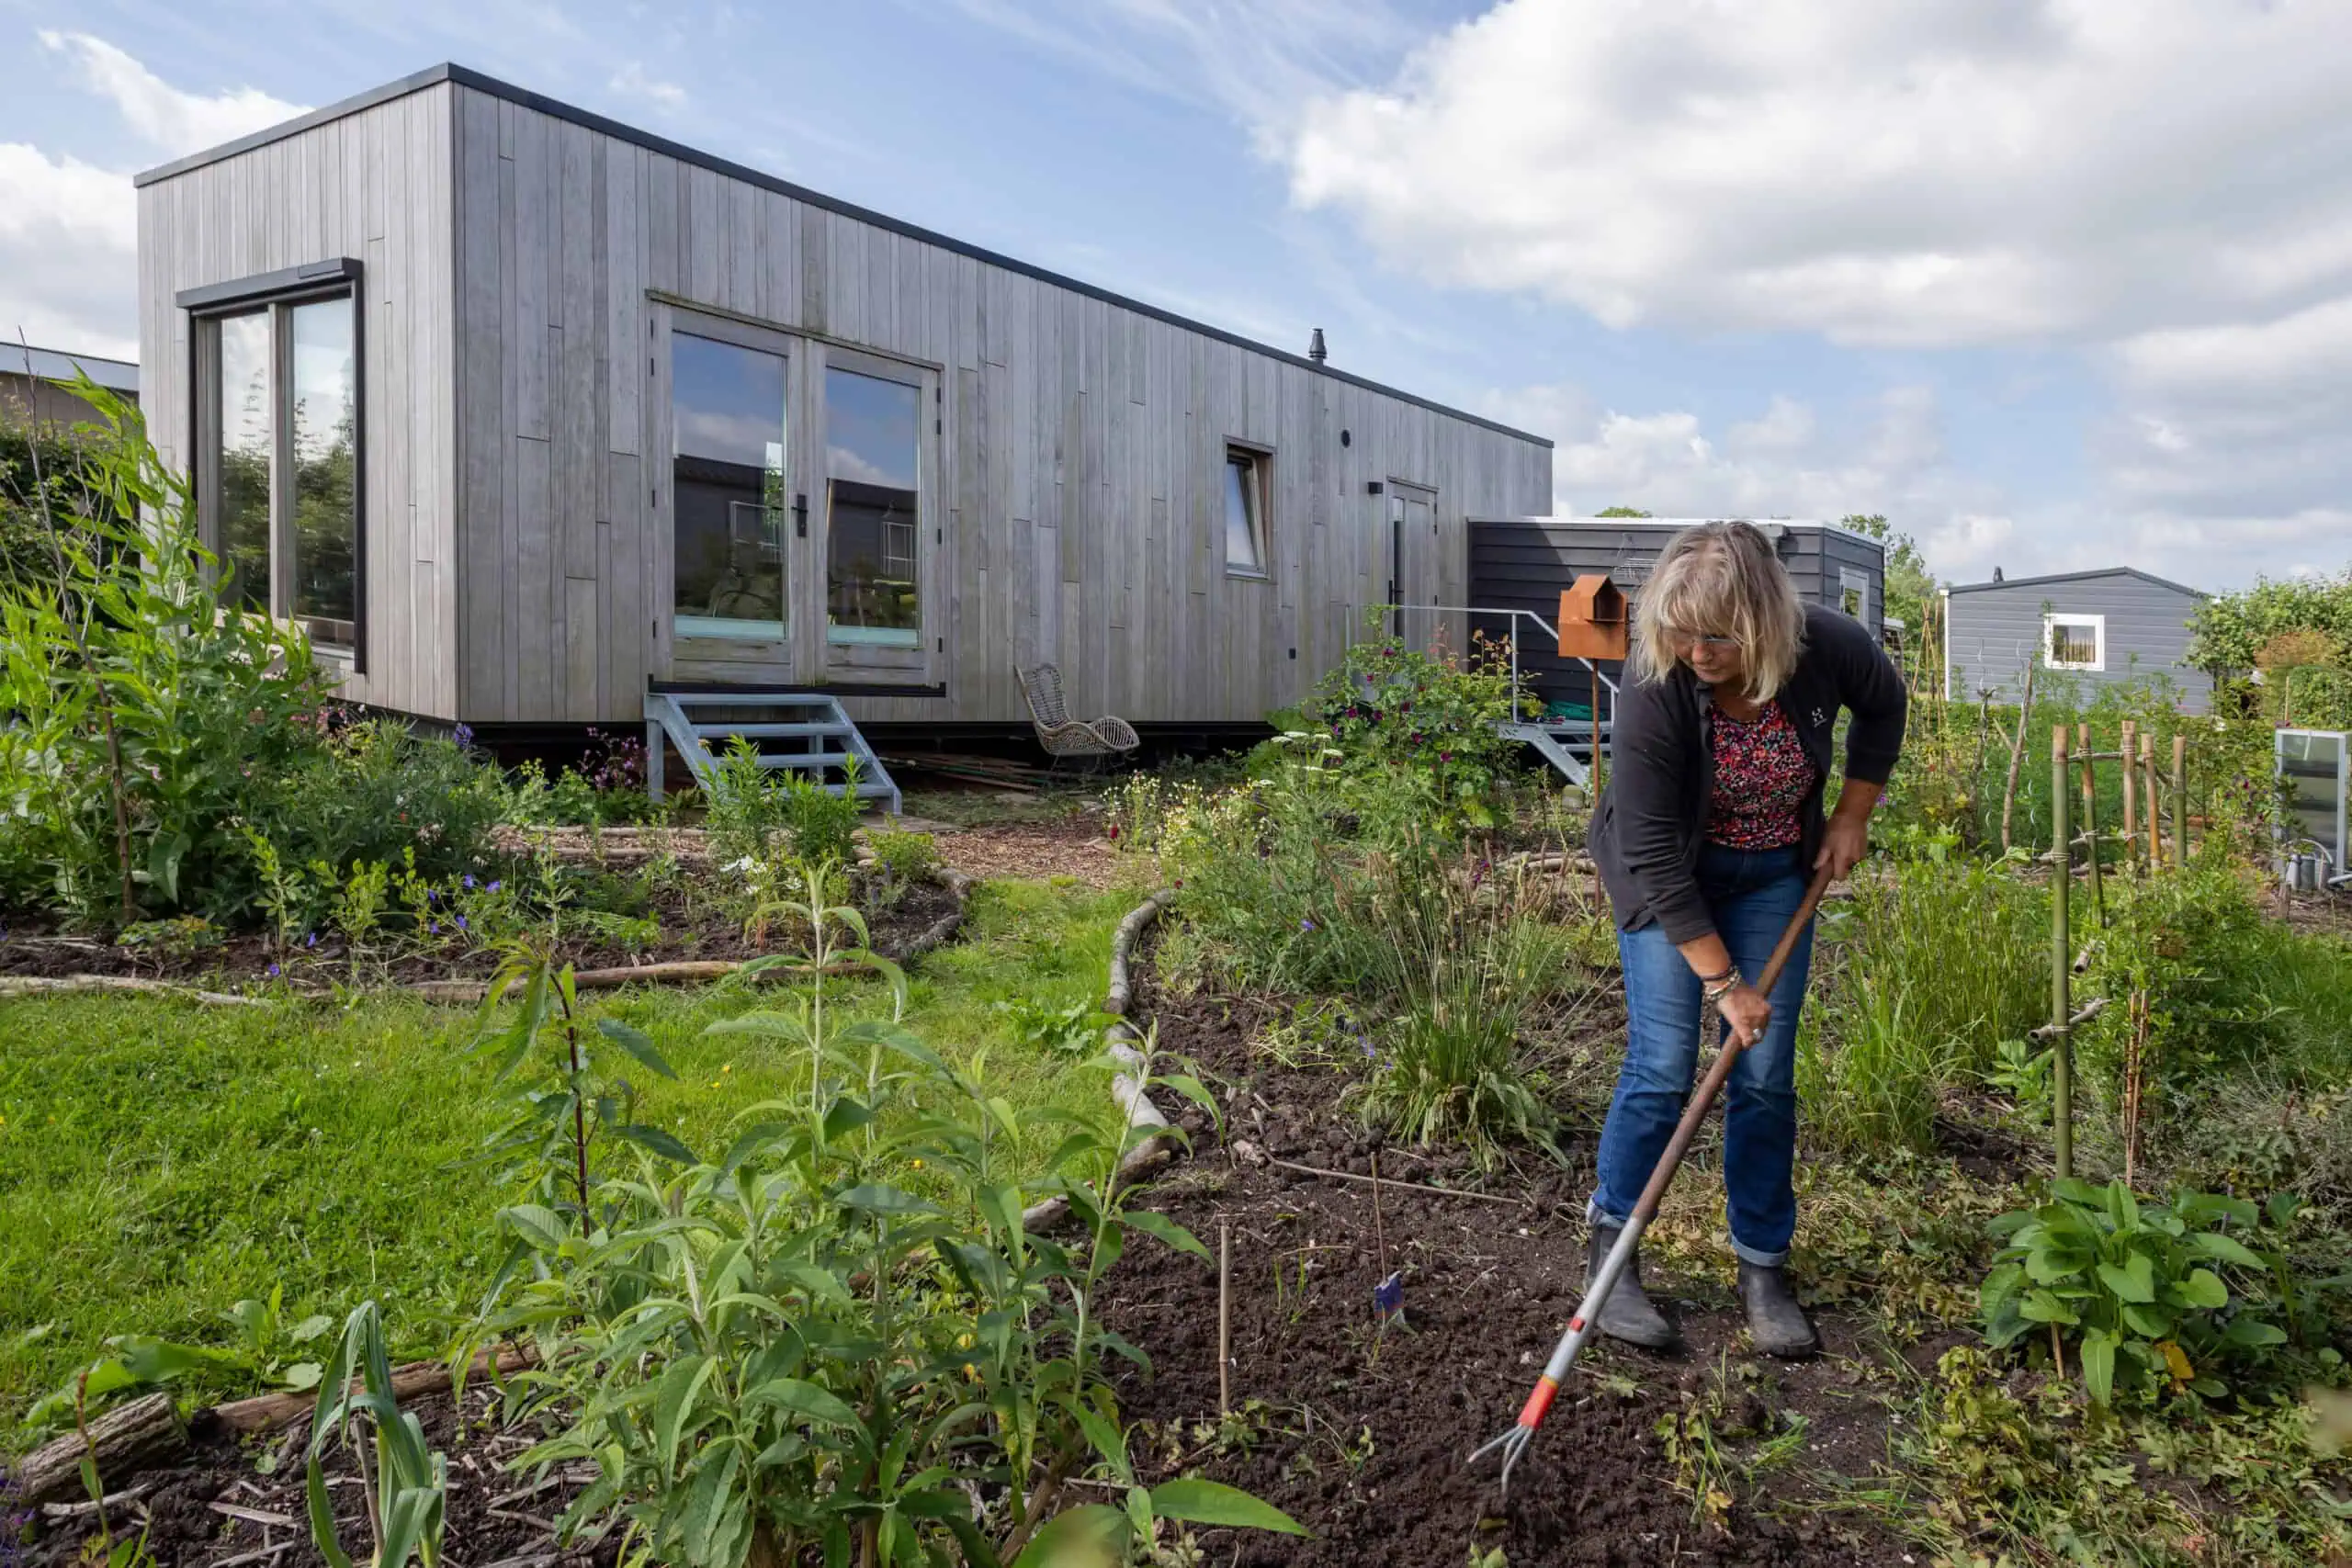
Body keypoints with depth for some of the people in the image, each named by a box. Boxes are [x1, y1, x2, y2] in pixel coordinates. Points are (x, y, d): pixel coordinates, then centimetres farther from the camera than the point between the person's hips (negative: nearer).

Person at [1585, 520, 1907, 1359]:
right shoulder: (1653, 686, -31)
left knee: (1766, 1075, 2)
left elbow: (1884, 704, 4)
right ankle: (1609, 1251, 11)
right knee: (1662, 1067, -7)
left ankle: (1763, 1268, 17)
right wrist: (1722, 981, -24)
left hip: (1775, 873, 3)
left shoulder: (1827, 646, -22)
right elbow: (1654, 853, -26)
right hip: (1667, 877, -3)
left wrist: (1852, 816, -1)